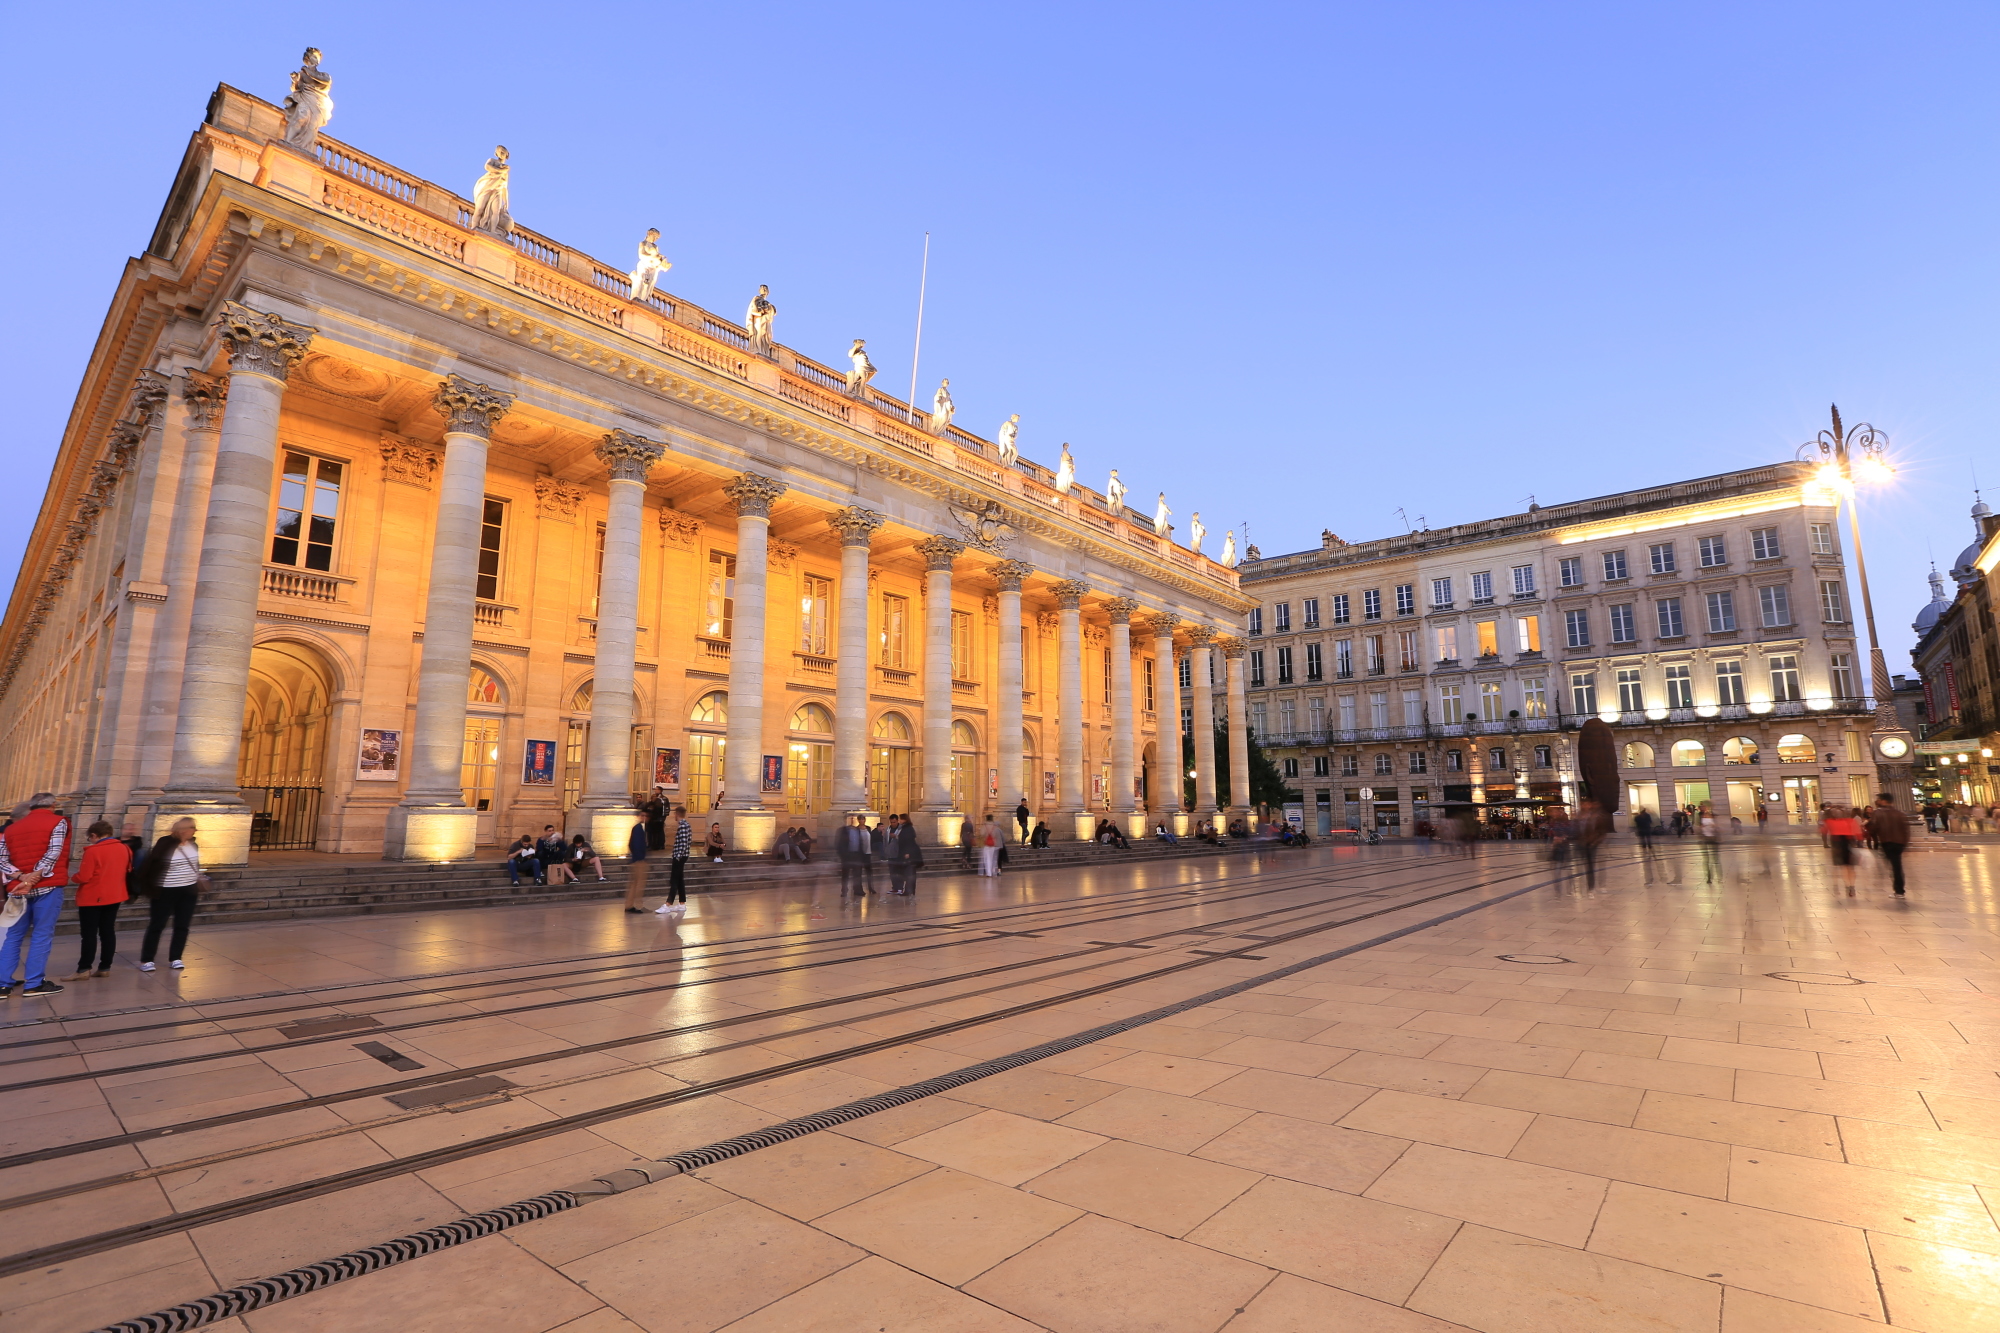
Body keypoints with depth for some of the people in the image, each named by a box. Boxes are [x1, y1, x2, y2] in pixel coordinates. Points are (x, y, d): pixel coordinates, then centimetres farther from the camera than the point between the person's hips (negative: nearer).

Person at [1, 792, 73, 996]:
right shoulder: (58, 822, -1)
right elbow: (53, 854, -13)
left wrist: (20, 877, -6)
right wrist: (33, 878, -12)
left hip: (19, 889, 5)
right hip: (47, 887, -5)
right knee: (42, 935, -2)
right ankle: (33, 984, -2)